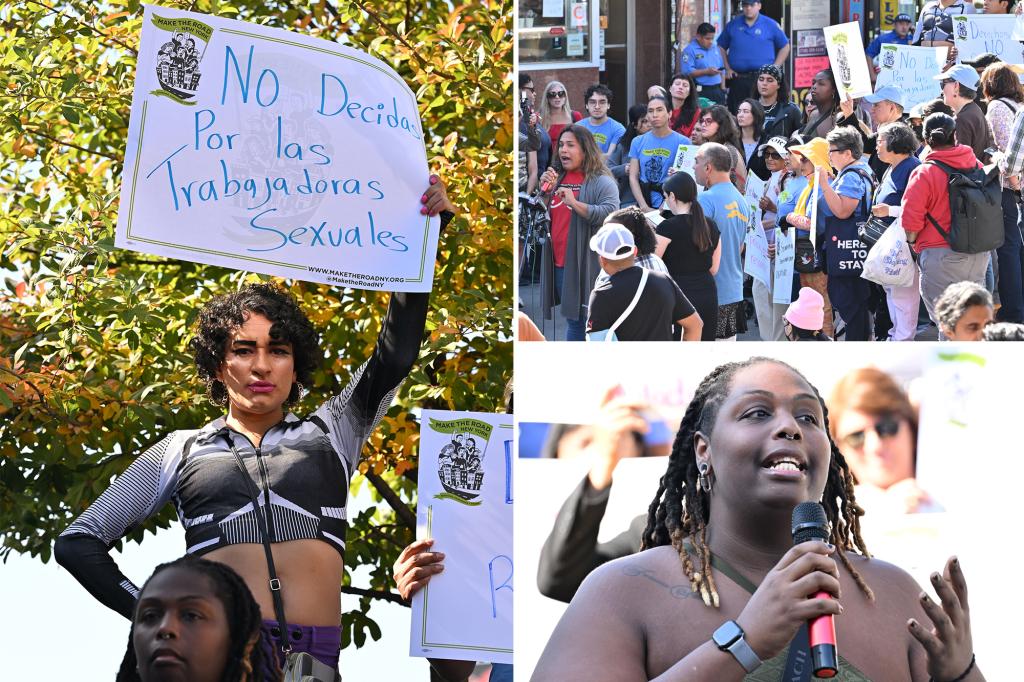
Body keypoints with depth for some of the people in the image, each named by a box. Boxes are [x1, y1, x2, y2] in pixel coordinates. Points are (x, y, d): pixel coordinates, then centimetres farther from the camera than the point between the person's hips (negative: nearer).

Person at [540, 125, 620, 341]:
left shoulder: (601, 182, -7)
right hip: (561, 264, 7)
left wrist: (574, 203, -28)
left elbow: (610, 214, -22)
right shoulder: (558, 179, 15)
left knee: (591, 323, -6)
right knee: (573, 322, 13)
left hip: (587, 264, -7)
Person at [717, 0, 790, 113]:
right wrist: (727, 68, 6)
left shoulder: (771, 25, 4)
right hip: (738, 79, 2)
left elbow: (785, 47, 10)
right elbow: (721, 47, 17)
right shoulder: (732, 25, 10)